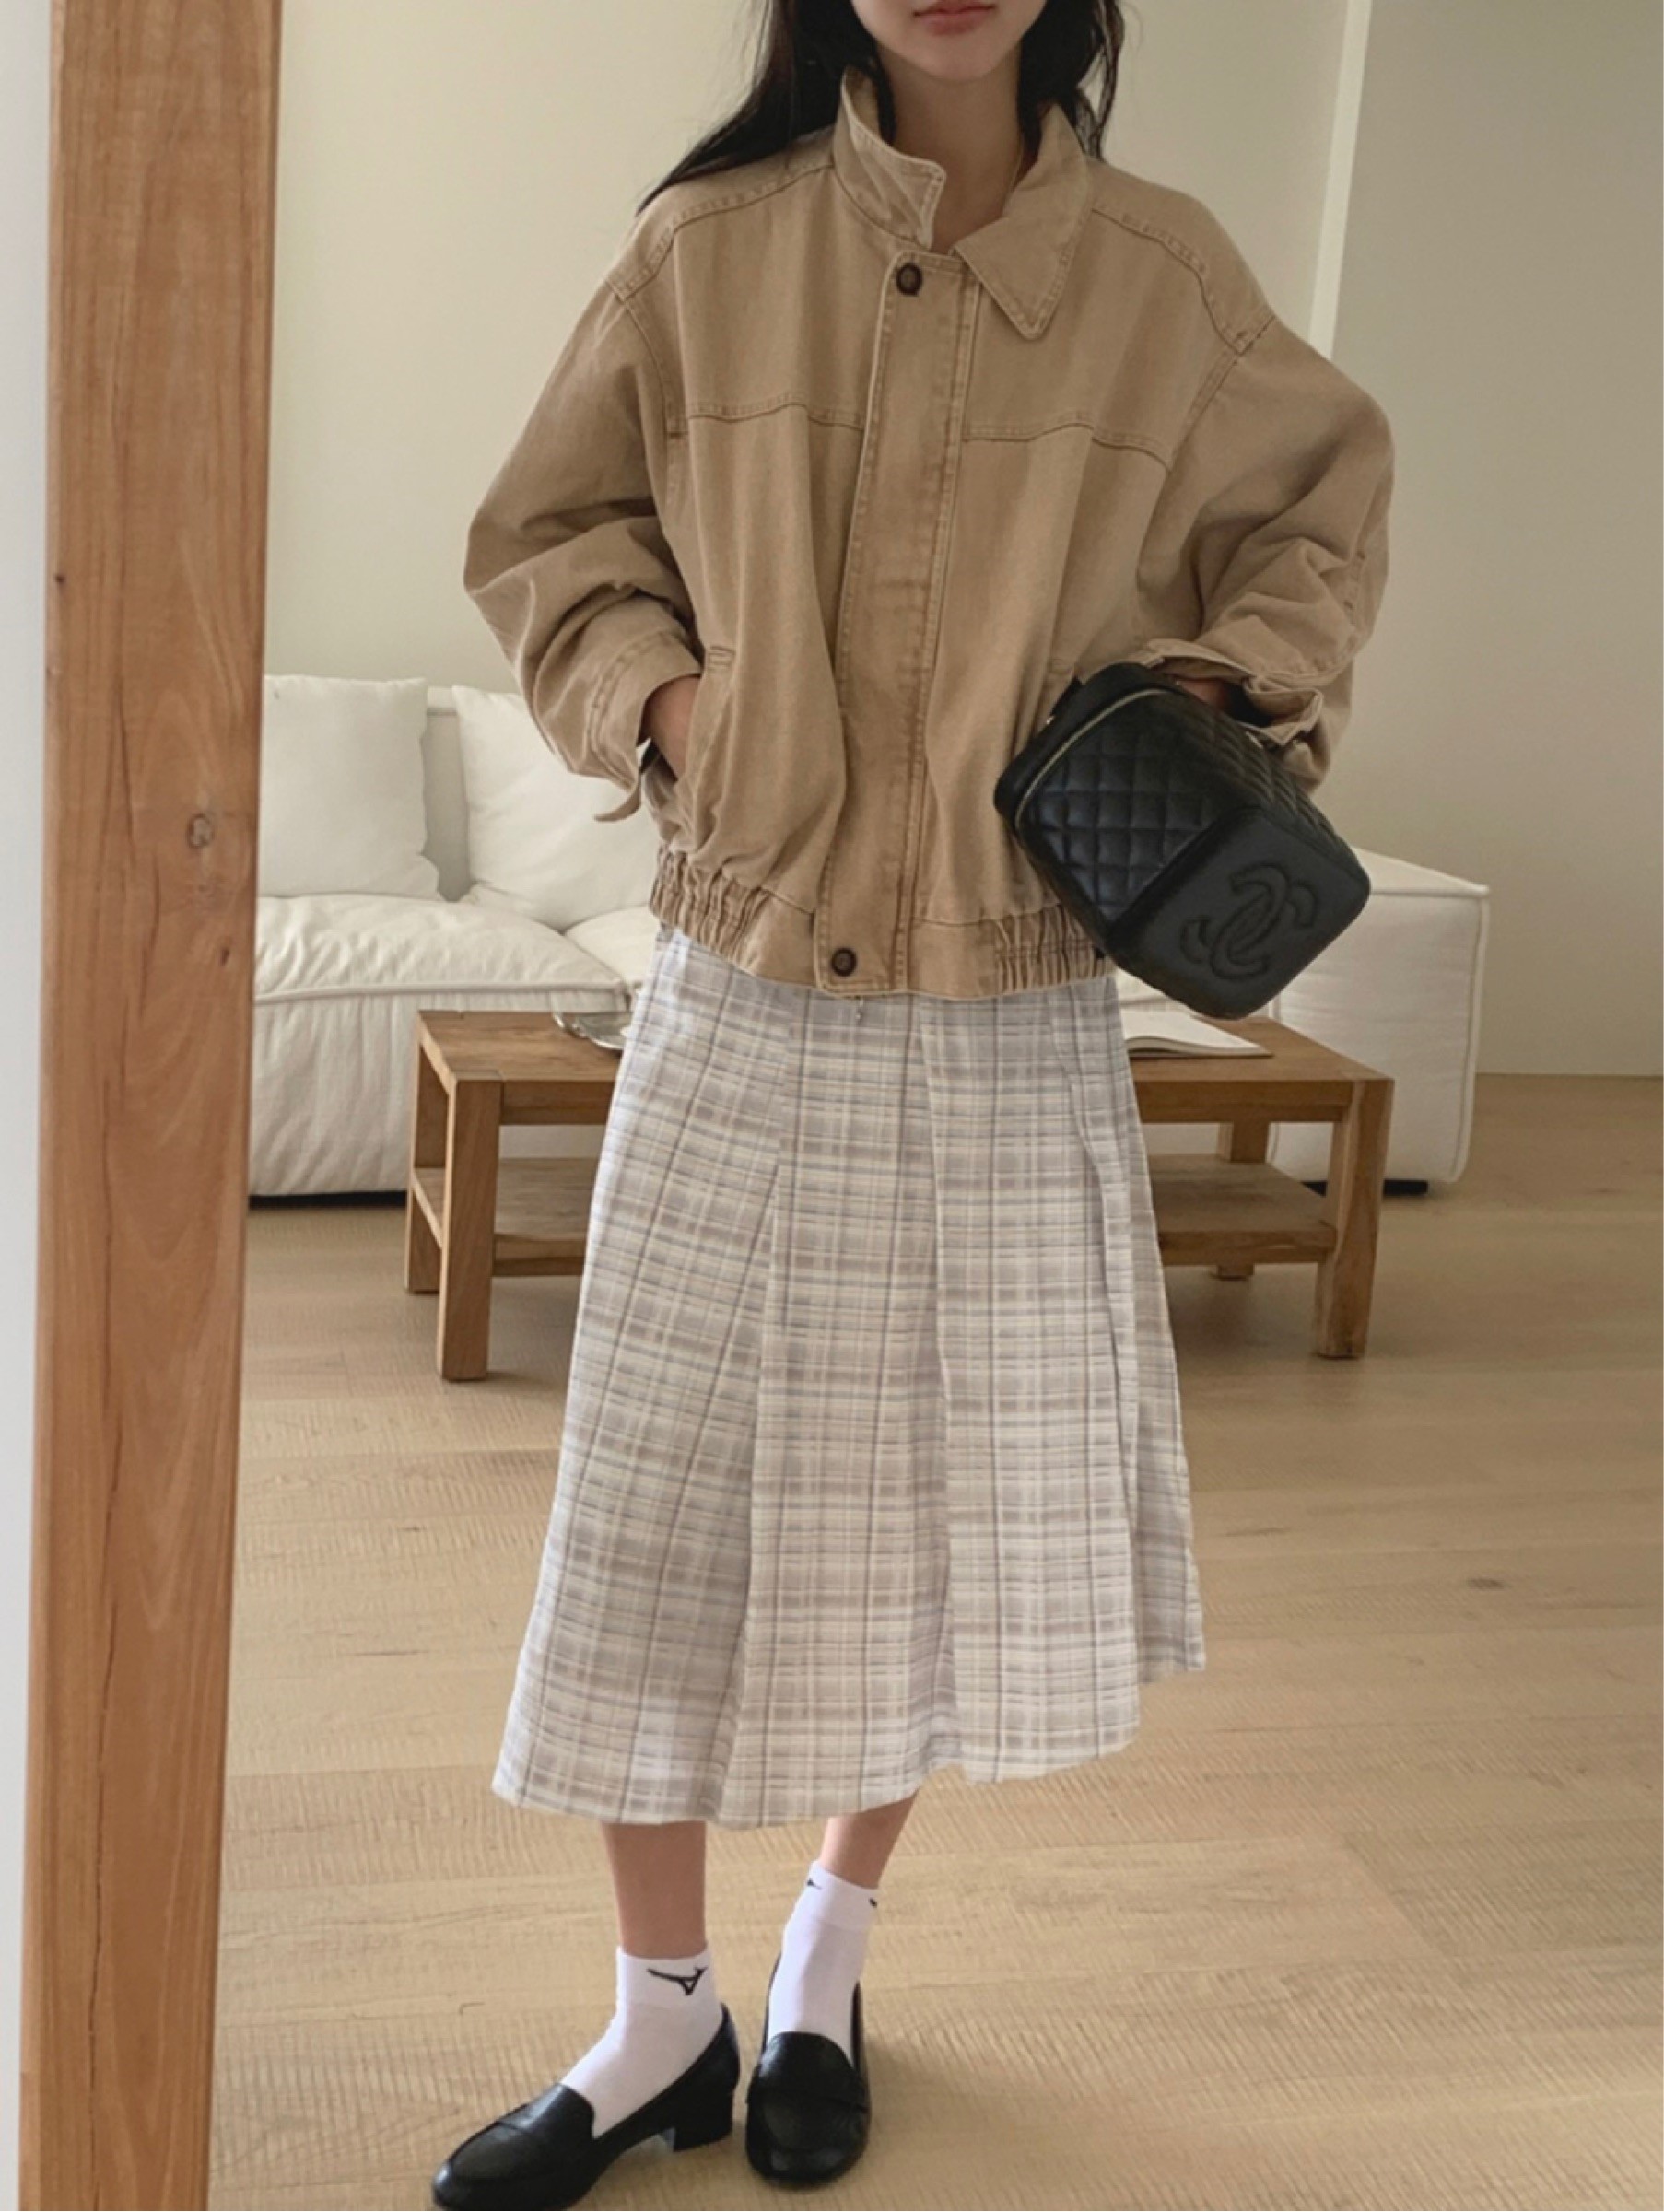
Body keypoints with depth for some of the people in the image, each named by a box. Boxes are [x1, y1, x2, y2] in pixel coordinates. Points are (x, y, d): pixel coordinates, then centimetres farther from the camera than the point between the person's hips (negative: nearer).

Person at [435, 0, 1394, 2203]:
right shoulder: (707, 247, -1)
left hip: (1015, 1040, 1)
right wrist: (660, 692, -8)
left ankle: (828, 1955, 37)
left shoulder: (1165, 273, -1)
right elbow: (542, 539, 10)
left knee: (951, 1520, 11)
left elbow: (1326, 492, 16)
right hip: (739, 1009, 0)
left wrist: (1240, 685, 0)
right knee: (663, 1521, 5)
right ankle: (662, 2016, 27)